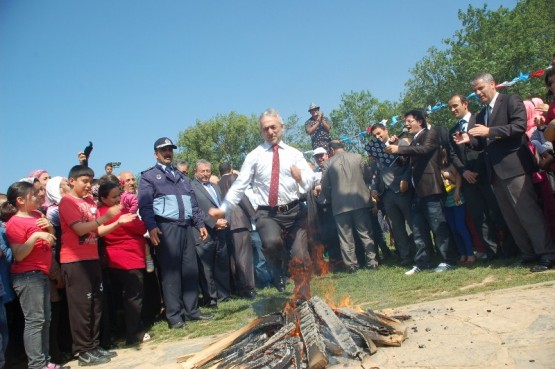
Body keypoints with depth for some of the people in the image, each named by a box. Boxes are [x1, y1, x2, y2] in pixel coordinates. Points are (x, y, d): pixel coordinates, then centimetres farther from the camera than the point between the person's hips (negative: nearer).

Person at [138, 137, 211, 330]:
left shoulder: (181, 176, 24)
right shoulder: (149, 176, 5)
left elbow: (193, 202, 22)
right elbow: (145, 205, -6)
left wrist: (200, 223, 13)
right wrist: (151, 227, -20)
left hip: (186, 226, 6)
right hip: (166, 227, -6)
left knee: (191, 269, 6)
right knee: (171, 271, -5)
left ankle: (192, 310, 13)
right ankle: (174, 316, 0)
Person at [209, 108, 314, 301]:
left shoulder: (294, 153, 8)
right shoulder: (254, 156, 4)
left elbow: (309, 181, -4)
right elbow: (239, 185, -1)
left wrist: (301, 177, -28)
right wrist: (223, 209, -11)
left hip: (294, 211, 2)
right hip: (267, 213, -2)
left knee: (300, 257, 3)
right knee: (272, 242, -31)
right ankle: (276, 271, 4)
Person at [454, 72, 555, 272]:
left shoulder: (511, 100, 0)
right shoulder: (481, 115, 21)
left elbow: (519, 126, -15)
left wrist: (489, 131, -20)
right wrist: (469, 139, 1)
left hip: (513, 166, -8)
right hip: (495, 171, 8)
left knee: (528, 211, -10)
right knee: (511, 216, 9)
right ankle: (529, 254, 17)